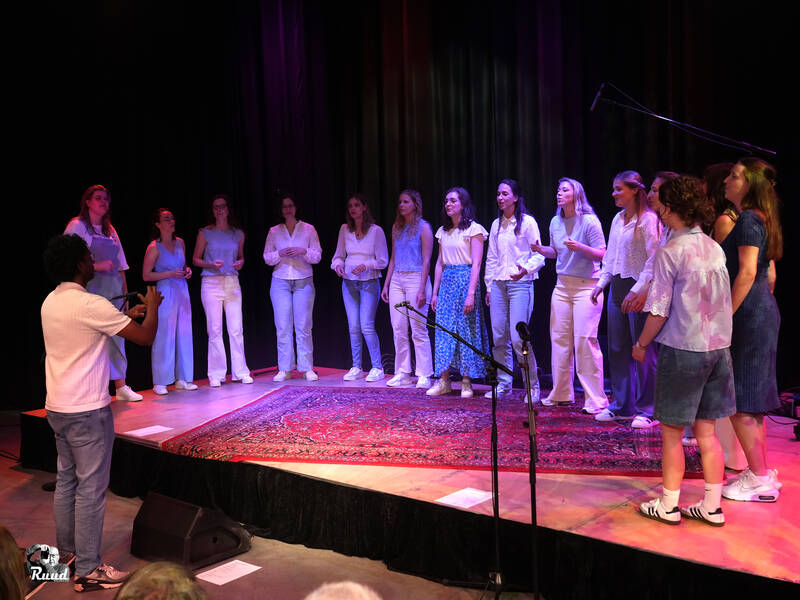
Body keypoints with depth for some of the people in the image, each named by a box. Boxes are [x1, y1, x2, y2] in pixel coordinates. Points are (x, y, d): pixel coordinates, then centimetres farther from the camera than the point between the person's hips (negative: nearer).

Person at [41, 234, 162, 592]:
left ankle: (66, 555, 29)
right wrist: (152, 307, 4)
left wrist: (127, 316, 21)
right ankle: (88, 571, 5)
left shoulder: (51, 303, 8)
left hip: (57, 408, 9)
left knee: (66, 481, 18)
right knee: (91, 489, -2)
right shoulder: (90, 305, -20)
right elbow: (146, 338, -15)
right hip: (87, 411, -9)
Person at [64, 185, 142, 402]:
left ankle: (121, 387, 12)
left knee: (116, 336, 6)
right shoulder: (77, 226, 0)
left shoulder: (110, 230, 19)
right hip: (90, 288, -6)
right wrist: (97, 266, -17)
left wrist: (125, 291, 14)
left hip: (113, 290, 6)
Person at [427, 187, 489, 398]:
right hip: (446, 282, 6)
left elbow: (476, 264, -11)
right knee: (443, 330, 4)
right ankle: (443, 381, 9)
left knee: (465, 330, -3)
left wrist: (471, 294, -18)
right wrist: (435, 292, 11)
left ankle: (466, 382, 4)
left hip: (466, 280, -6)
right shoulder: (443, 231, 14)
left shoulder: (473, 229, -5)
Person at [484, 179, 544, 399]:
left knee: (518, 338, -12)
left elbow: (538, 255, -4)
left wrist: (525, 269, -22)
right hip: (498, 284, 6)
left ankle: (533, 387, 1)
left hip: (520, 284, -6)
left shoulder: (527, 222, -2)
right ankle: (503, 384, 16)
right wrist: (489, 286, 15)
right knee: (499, 338, 5)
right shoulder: (496, 224, 15)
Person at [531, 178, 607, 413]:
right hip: (562, 286, 7)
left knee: (585, 339, -10)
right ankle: (561, 394, 20)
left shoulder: (589, 221, -9)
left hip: (586, 286, -7)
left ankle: (595, 399, -3)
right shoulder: (555, 222, 10)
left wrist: (580, 247, -25)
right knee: (559, 338, 8)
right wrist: (541, 249, 3)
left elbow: (601, 254, -10)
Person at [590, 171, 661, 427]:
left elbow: (653, 259, -16)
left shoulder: (648, 219, -10)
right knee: (617, 348, 10)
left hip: (638, 289, -8)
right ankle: (622, 405, 20)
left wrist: (639, 290, -21)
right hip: (618, 288, 8)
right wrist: (602, 282, 12)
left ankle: (647, 409, 6)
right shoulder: (617, 219, 15)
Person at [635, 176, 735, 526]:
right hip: (718, 348, 6)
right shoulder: (715, 249, 6)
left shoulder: (670, 252, -13)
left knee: (672, 432, 6)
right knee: (706, 432, 13)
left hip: (682, 350, -6)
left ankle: (668, 506, 15)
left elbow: (659, 312, -13)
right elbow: (722, 303, 11)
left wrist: (641, 345, 1)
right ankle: (712, 507, 18)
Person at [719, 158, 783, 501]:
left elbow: (747, 272, -22)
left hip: (749, 317, -10)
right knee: (750, 398, 14)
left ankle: (760, 479, 3)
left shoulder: (748, 219, -13)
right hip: (763, 313, 10)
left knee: (739, 400, -4)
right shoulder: (761, 220, 16)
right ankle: (762, 473, 22)